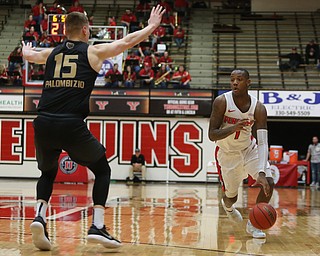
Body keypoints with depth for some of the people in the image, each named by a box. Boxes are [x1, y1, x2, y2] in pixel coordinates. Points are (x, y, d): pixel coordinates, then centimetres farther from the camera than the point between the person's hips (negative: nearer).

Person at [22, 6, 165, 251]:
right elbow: (127, 41, 19)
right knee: (103, 170, 18)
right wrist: (152, 25, 35)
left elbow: (28, 54, 43)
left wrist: (26, 49, 67)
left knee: (47, 173, 28)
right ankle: (98, 226, 3)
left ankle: (40, 217, 3)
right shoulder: (93, 51, 10)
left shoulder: (52, 53, 21)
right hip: (72, 124, -4)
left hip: (43, 123, 4)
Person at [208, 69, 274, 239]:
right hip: (227, 153, -1)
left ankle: (253, 223, 5)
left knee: (268, 183, -17)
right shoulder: (221, 102, -24)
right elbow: (212, 135, -23)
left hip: (249, 149, 1)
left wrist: (262, 172, -40)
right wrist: (233, 128, -43)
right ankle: (227, 205, 48)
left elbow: (262, 142, -26)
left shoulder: (258, 108, -21)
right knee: (232, 196, 7)